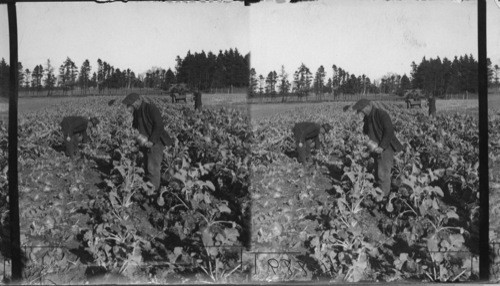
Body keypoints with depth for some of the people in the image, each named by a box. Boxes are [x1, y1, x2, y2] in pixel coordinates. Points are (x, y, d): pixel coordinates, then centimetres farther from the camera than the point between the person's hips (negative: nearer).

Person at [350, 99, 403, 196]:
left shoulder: (382, 114, -15)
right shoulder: (367, 118, 12)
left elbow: (389, 131, -20)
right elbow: (366, 131, 23)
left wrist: (382, 147, -23)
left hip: (386, 148, -8)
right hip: (377, 148, 8)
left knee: (383, 173, -11)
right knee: (377, 174, 8)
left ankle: (384, 195, -8)